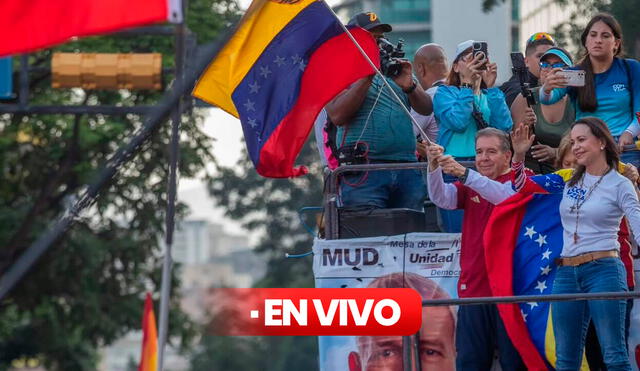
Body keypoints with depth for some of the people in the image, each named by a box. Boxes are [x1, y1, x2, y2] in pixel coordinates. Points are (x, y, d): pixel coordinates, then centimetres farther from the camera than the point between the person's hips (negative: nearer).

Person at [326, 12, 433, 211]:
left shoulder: (395, 70, 21)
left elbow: (426, 109, 11)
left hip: (407, 171, 5)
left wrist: (409, 86, -9)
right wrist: (367, 77, -12)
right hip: (364, 173, -5)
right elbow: (337, 116, -9)